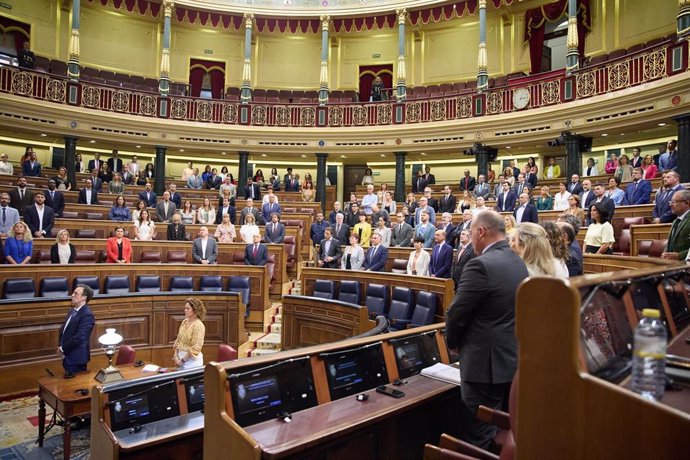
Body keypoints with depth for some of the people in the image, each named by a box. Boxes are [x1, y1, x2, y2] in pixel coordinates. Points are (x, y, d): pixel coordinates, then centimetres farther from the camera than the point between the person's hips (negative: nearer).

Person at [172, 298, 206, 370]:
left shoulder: (199, 325, -16)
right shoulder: (184, 322, 6)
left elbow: (196, 348, -19)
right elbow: (178, 340, 11)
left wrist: (182, 360, -15)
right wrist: (176, 356, 0)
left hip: (192, 360, -7)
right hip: (181, 358, 7)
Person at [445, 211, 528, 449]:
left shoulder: (481, 265, -21)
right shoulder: (519, 263, 8)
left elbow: (456, 313, -17)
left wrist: (453, 342, 3)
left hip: (487, 363, -9)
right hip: (513, 358, 9)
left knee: (480, 441, 4)